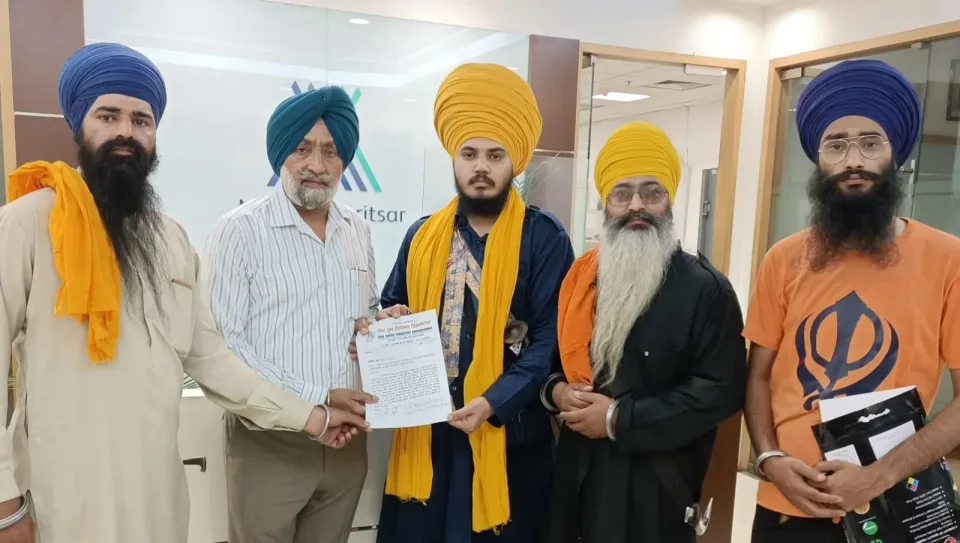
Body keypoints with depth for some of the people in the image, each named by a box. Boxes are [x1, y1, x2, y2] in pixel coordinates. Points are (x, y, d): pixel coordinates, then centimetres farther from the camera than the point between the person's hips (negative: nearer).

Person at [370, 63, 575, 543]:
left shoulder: (544, 237, -6)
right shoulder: (423, 235, 7)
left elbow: (550, 337, -10)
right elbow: (391, 309, 17)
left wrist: (494, 402, -21)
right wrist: (390, 325, -6)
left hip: (509, 437, -3)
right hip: (425, 434, 4)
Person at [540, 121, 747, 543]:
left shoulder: (706, 289, -10)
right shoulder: (580, 277, 7)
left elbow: (720, 392, -15)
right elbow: (553, 353, 16)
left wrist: (619, 419, -18)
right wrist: (556, 390, -7)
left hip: (654, 485, -5)